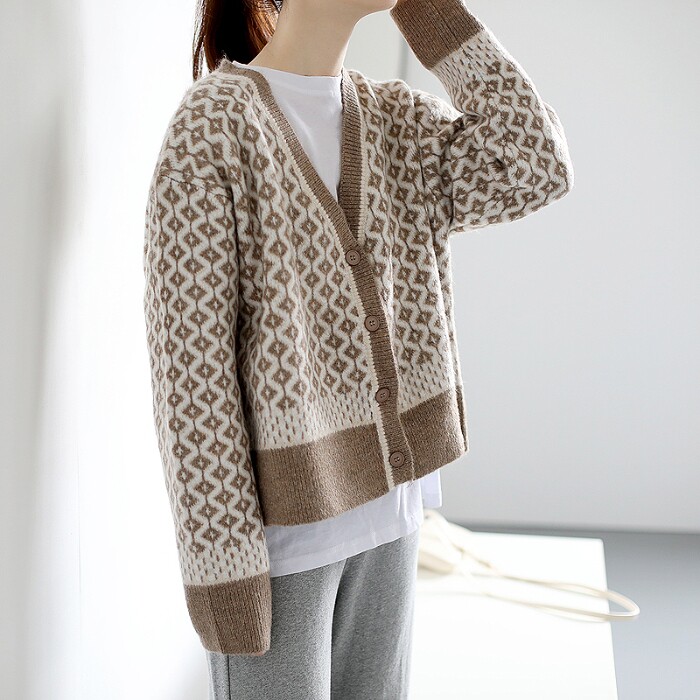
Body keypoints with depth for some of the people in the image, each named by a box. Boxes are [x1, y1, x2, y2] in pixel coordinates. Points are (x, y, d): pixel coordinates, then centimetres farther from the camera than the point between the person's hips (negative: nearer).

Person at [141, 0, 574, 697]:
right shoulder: (211, 125, -12)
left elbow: (535, 170, -10)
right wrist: (220, 560, -17)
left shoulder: (400, 122, 7)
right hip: (277, 527, -6)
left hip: (386, 506, 6)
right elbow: (189, 366, -15)